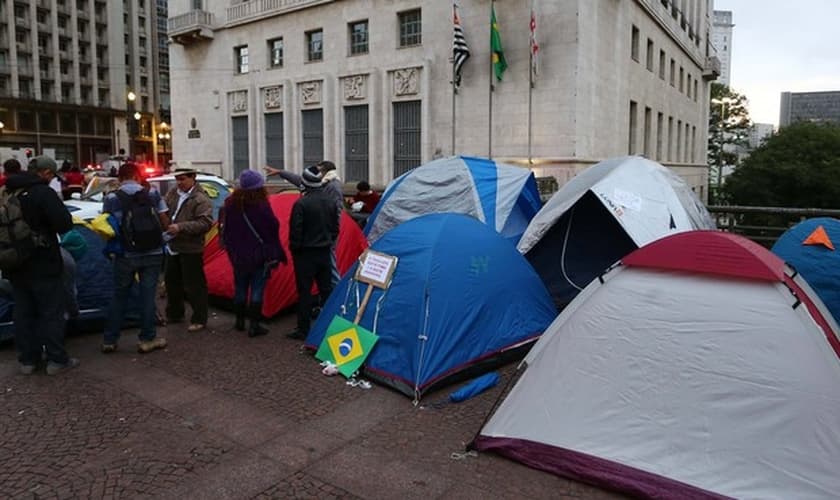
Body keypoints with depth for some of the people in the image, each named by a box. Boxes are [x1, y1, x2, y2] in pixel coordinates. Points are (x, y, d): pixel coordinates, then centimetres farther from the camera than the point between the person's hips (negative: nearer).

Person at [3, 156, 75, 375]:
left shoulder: (9, 192, 6)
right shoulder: (43, 192, -16)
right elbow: (64, 223, -22)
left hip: (16, 265, 7)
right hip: (42, 265, -7)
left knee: (23, 312, 14)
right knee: (52, 312, 3)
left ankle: (27, 359, 21)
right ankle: (56, 359, 7)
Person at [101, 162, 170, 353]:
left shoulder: (112, 198, -4)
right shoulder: (153, 194, 0)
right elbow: (165, 223, 0)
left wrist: (118, 235, 14)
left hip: (126, 255, 0)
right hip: (152, 254, 0)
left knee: (119, 296, 13)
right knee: (147, 296, 8)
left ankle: (110, 340, 21)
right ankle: (147, 339, 12)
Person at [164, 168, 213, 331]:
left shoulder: (201, 199, -14)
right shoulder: (172, 194, 7)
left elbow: (205, 223, -21)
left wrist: (181, 227, -26)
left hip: (190, 249, -8)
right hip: (172, 247, 8)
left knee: (194, 286, -1)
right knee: (171, 281, 19)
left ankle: (199, 319, 12)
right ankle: (174, 314, 36)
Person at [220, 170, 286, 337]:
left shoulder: (231, 204, 0)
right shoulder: (262, 205, -16)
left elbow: (226, 230, 8)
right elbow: (272, 230, -12)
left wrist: (231, 249, 18)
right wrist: (277, 254, -2)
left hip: (238, 255, 5)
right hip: (260, 255, -5)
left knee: (240, 288, 17)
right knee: (257, 289, 2)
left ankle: (239, 322, 28)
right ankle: (254, 326, 4)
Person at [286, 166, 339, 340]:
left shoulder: (301, 203, -18)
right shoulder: (330, 201, 4)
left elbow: (295, 230, -16)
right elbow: (335, 227, 11)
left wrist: (294, 248, -1)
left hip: (306, 253, -6)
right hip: (324, 252, 6)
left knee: (304, 291, 0)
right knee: (326, 288, 15)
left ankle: (303, 329, 5)